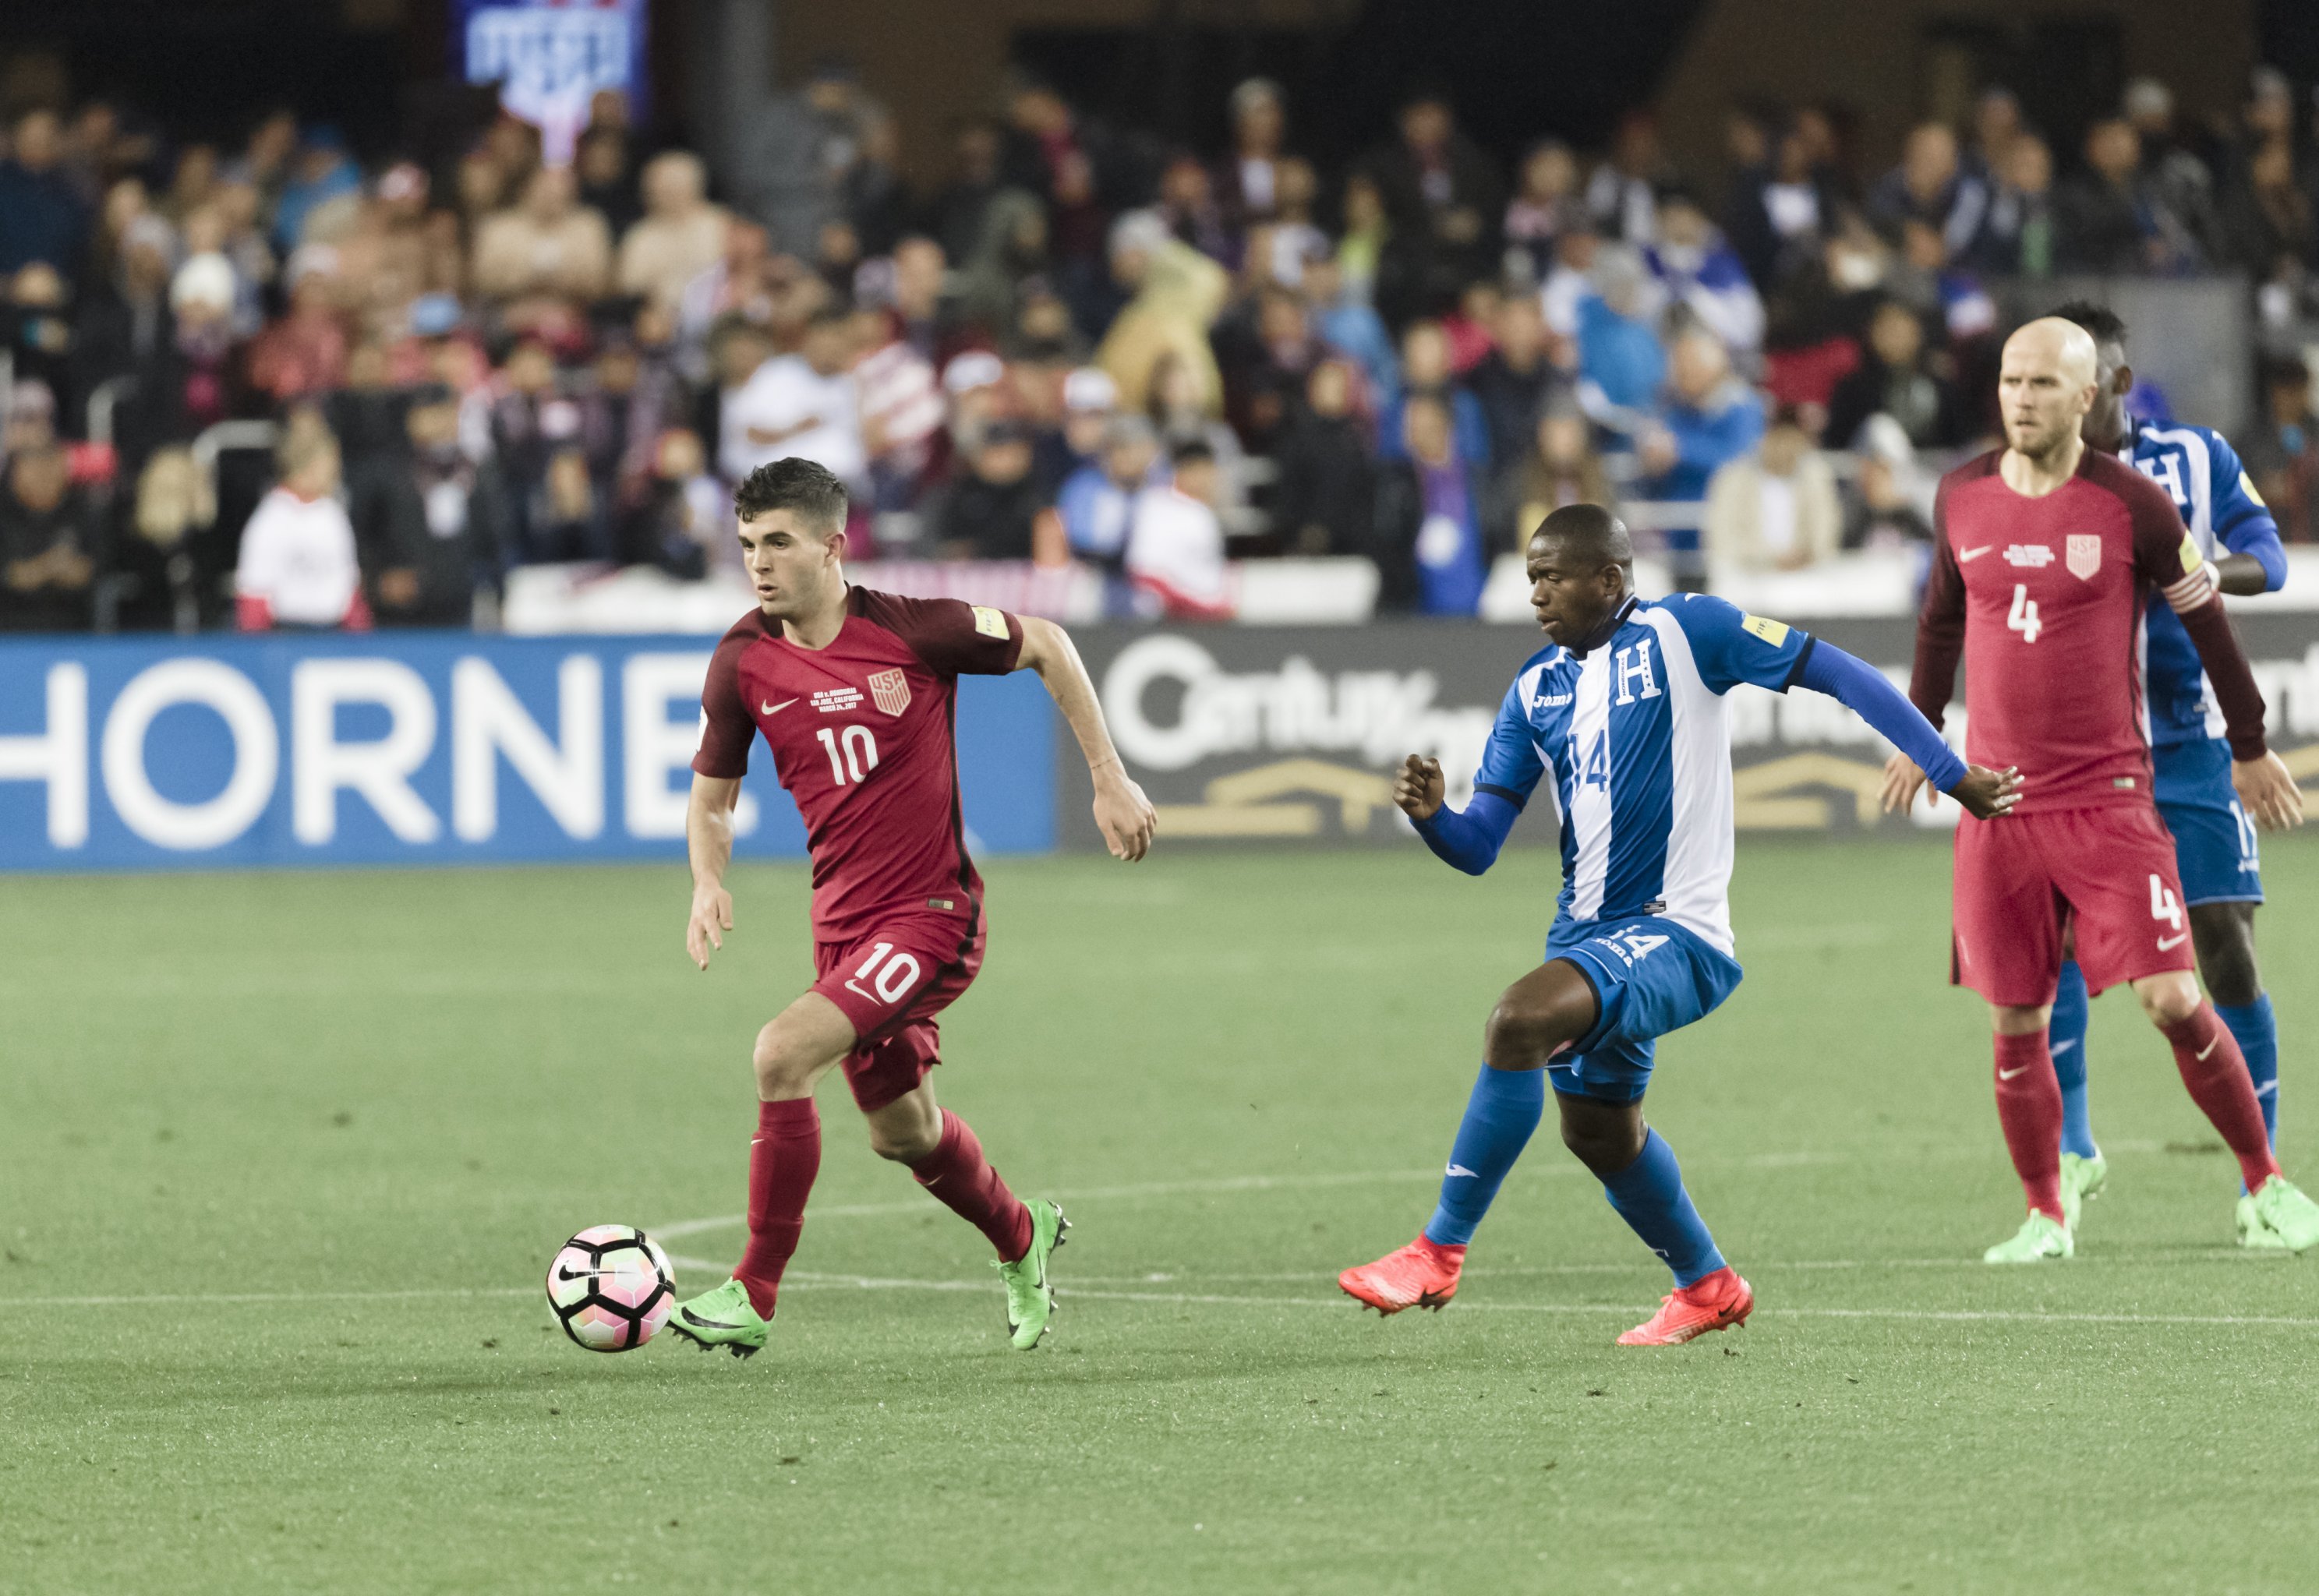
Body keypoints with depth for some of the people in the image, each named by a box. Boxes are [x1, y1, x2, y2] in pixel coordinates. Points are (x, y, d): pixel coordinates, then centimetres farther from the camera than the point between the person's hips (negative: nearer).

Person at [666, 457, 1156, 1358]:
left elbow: (1045, 646, 1)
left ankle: (754, 1296, -15)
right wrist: (709, 884, -12)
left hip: (933, 913, -6)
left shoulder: (912, 632, -16)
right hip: (844, 921, 6)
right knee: (902, 1130, 19)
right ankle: (1020, 1238, 51)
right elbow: (712, 795, 9)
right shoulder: (743, 664, -4)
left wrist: (1110, 781, 2)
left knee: (782, 1055, -24)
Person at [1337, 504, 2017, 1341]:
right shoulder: (1537, 687, 9)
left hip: (1674, 933, -8)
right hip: (1588, 932, 8)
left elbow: (1836, 673, -8)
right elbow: (1478, 846, 7)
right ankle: (1707, 1287, 44)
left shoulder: (1681, 632, -9)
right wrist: (1430, 815, -17)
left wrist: (1954, 775, -10)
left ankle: (1440, 1250, -21)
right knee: (1598, 1132, 20)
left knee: (1517, 1021, -29)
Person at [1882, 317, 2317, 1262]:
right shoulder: (1963, 498, 4)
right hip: (1998, 803, 3)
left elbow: (2204, 619, 4)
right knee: (2015, 1025, 4)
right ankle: (2045, 1217, 19)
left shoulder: (2130, 505, -7)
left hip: (2107, 799, -3)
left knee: (2174, 1003, -10)